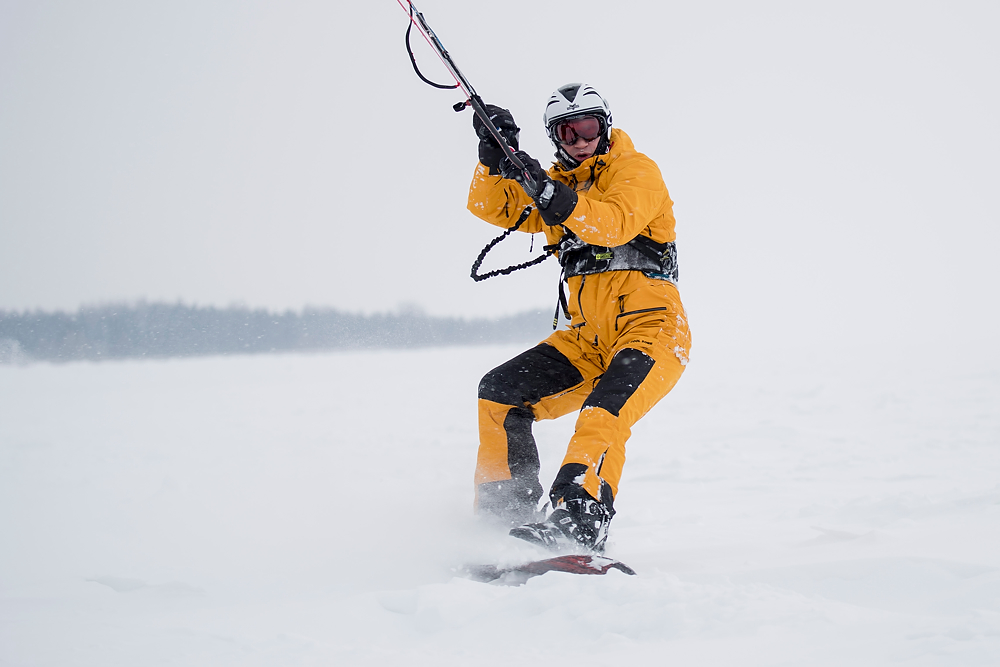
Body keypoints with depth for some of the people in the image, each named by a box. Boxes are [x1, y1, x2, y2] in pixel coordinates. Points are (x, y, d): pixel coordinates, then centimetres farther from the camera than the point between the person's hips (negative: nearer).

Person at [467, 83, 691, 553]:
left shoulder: (635, 169, 0)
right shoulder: (558, 183, 19)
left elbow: (616, 223, -21)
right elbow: (494, 207, 8)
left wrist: (556, 199, -34)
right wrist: (495, 156, -9)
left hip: (651, 326, -7)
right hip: (590, 338, 7)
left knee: (603, 414, -31)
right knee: (501, 392, -4)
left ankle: (578, 524, -43)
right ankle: (504, 512, 1)